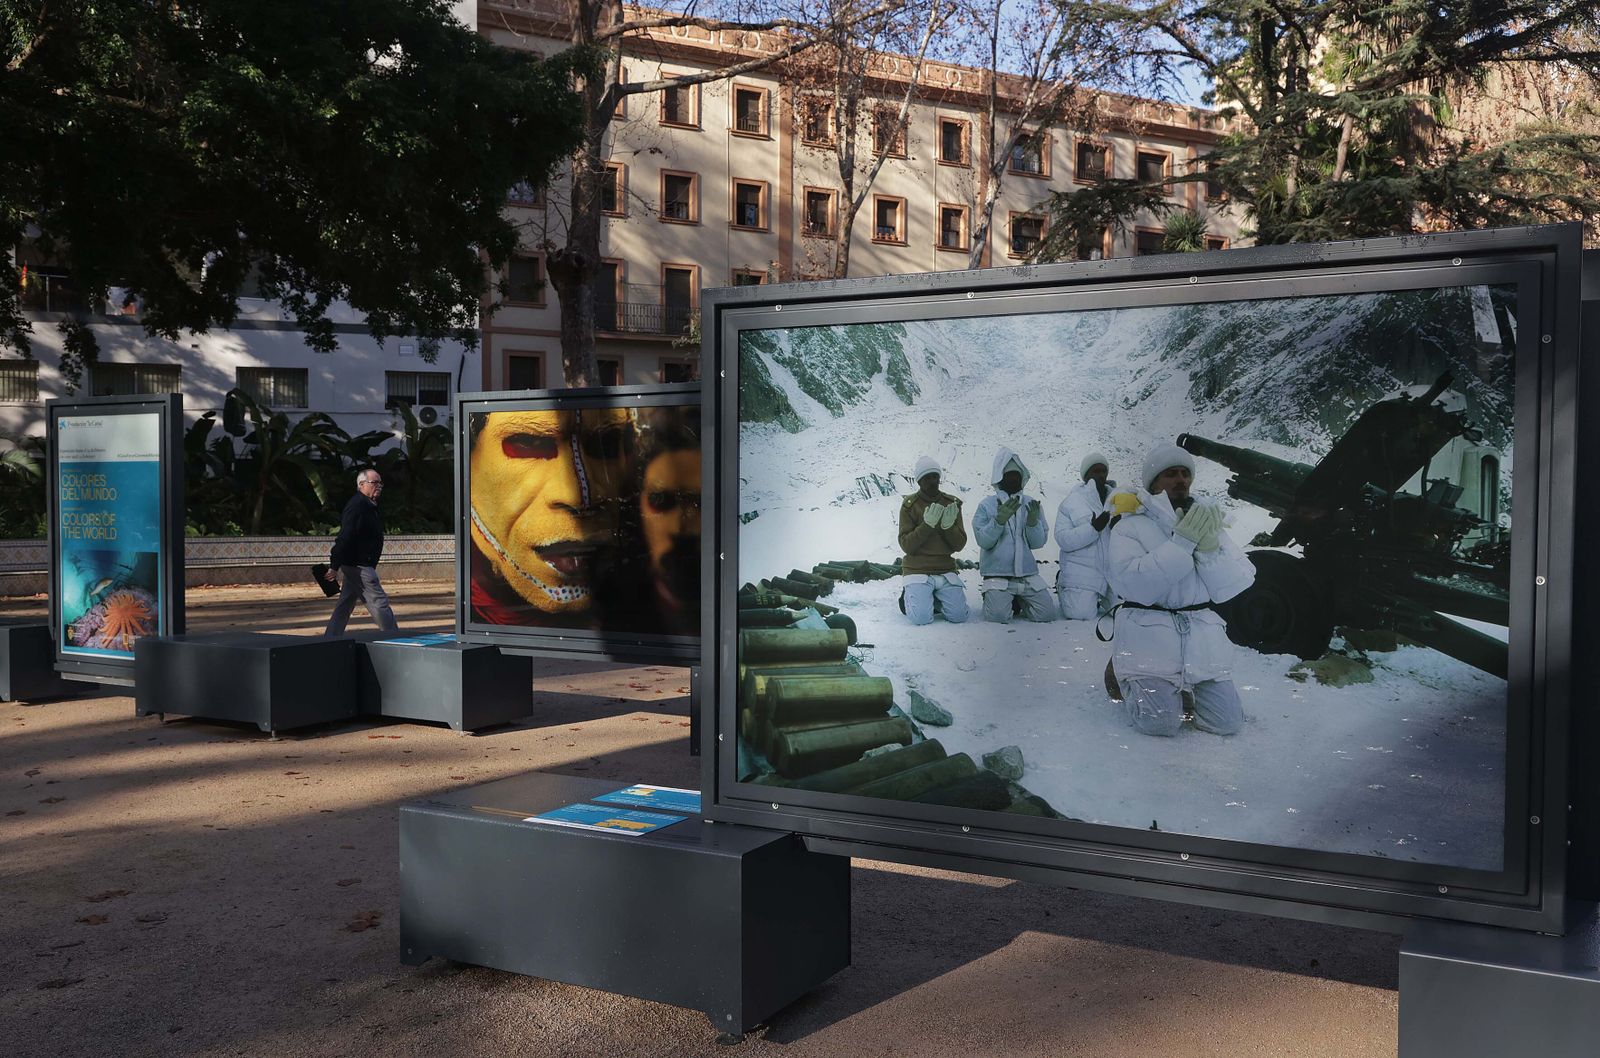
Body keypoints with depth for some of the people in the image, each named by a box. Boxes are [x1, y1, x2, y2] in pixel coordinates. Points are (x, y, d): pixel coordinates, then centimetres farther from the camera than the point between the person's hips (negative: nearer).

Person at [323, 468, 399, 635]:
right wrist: (334, 566, -24)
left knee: (345, 605, 13)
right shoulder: (356, 506, -17)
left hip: (360, 565, 11)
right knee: (379, 601, -8)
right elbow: (344, 538, -22)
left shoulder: (369, 506, 16)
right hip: (358, 565, -11)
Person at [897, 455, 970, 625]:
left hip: (946, 571, 3)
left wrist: (949, 526, -16)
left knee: (959, 616, -15)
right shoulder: (909, 505, -1)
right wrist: (927, 525, -19)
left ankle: (936, 600, 17)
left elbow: (959, 545, 4)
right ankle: (908, 596, 13)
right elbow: (906, 545, -8)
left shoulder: (952, 504, 8)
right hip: (917, 571, -3)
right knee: (922, 618, -22)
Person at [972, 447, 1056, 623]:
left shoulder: (1031, 504, 7)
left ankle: (1019, 601, 22)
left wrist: (1033, 522, -18)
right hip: (997, 574, -3)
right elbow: (983, 541, -10)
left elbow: (1038, 542, 1)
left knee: (1047, 614, -8)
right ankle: (992, 598, 14)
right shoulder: (987, 505, -2)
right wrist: (999, 520, -24)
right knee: (999, 616, -22)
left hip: (1027, 574, 3)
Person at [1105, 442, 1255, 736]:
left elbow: (1233, 586, 3)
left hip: (1202, 635, 4)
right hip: (1151, 634, -4)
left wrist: (1209, 548, -14)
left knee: (1227, 722, -4)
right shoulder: (1129, 527, -1)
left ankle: (1185, 685, 25)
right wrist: (1182, 543, -19)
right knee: (1159, 722, -17)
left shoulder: (1204, 522, 13)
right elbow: (1134, 585, -19)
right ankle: (1129, 681, 16)